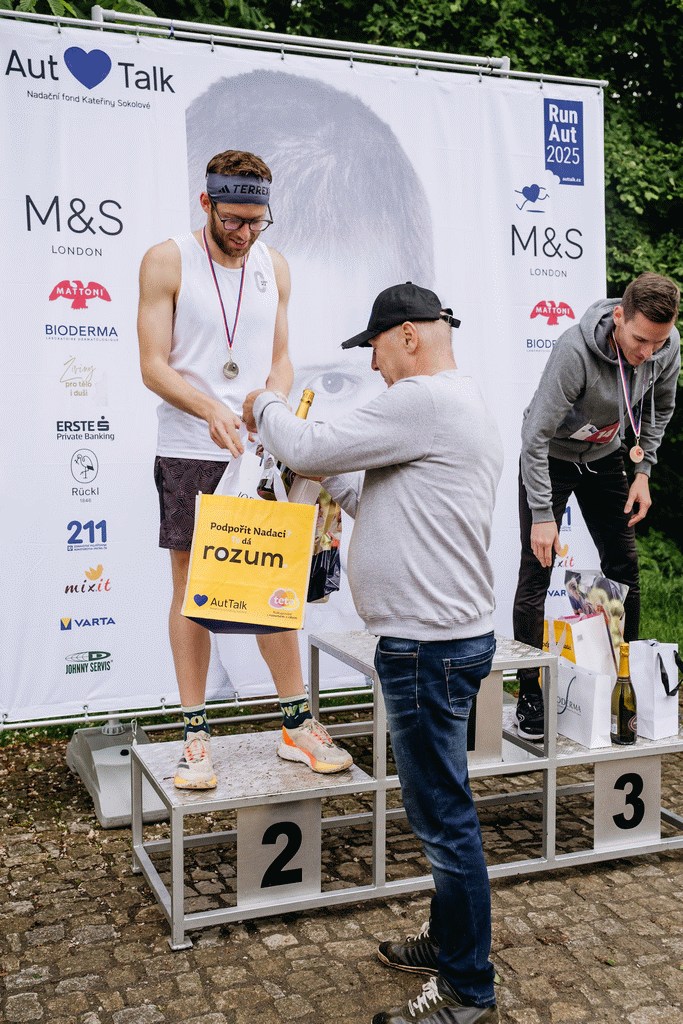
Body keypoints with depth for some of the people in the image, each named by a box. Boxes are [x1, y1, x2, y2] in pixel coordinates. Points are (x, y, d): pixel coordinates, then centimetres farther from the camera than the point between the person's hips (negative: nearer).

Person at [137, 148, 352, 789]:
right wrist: (212, 410, -24)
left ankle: (297, 724, 17)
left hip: (260, 453, 4)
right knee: (192, 588, 2)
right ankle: (196, 736, 11)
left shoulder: (273, 267, 10)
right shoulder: (167, 261, -3)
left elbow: (280, 360, 13)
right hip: (189, 454, -3)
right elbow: (154, 365, -8)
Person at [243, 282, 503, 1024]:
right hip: (445, 636, 11)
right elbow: (386, 502, 21)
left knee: (444, 817, 0)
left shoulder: (425, 401, -17)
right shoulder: (457, 406, 17)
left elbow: (309, 447, -17)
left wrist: (264, 408, 2)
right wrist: (333, 478, 12)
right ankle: (450, 942, 37)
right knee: (442, 811, 21)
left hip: (429, 645, -11)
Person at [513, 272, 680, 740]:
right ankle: (530, 698, 0)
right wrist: (542, 514, -32)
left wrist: (643, 471, -4)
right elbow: (536, 437, -32)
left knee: (624, 568, 5)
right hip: (551, 458, -5)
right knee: (538, 570, -9)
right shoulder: (576, 351, -35)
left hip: (604, 457, 5)